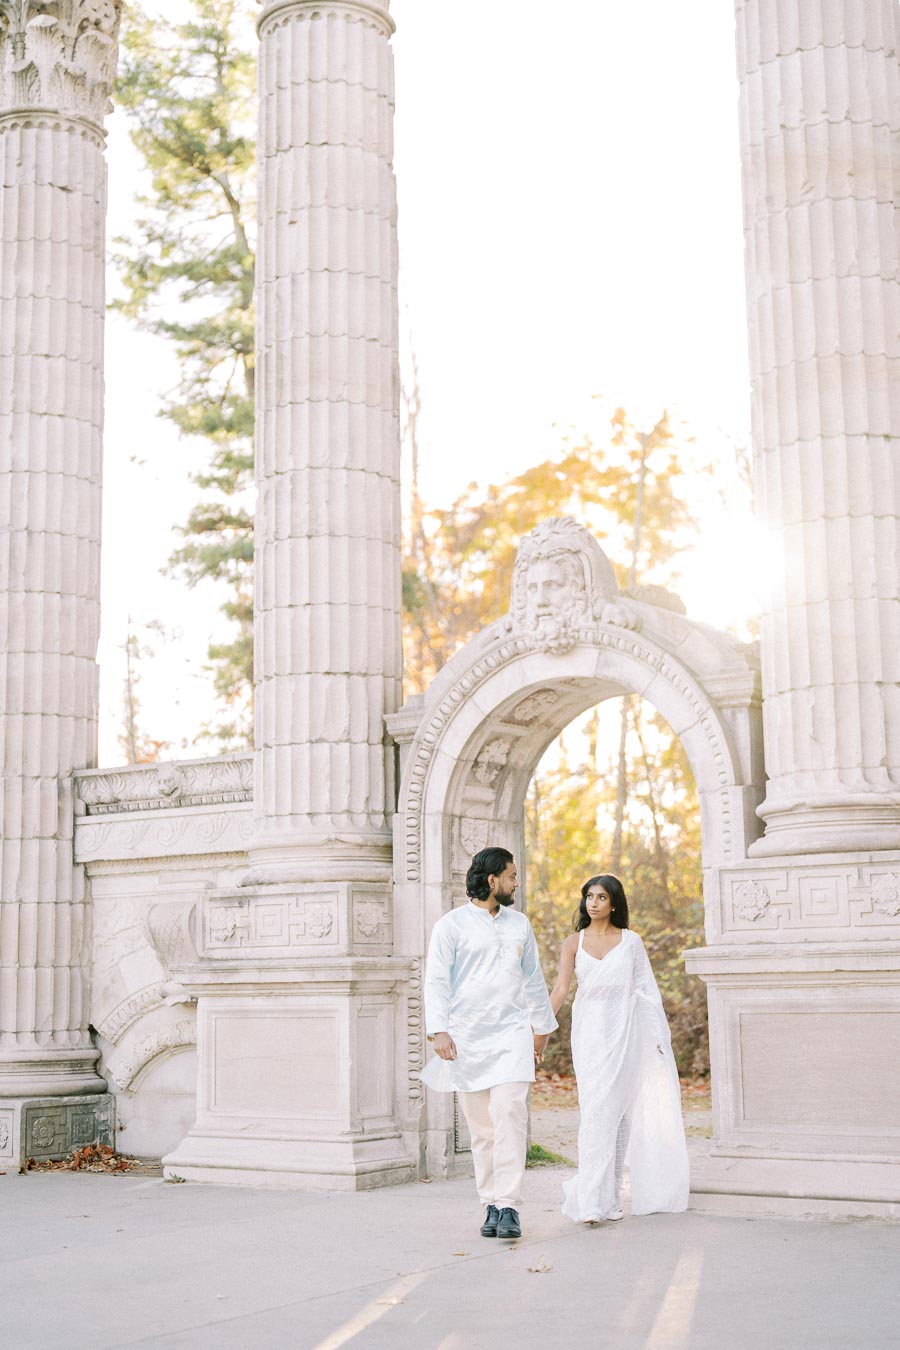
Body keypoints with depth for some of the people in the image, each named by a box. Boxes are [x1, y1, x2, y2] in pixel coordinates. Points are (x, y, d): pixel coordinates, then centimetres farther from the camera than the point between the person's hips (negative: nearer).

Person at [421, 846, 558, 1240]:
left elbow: (533, 979, 23)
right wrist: (438, 1030, -13)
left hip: (512, 1034, 2)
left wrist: (542, 1025, 25)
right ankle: (491, 1205, 13)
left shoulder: (519, 923, 14)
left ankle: (508, 1206, -13)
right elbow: (436, 981, -3)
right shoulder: (451, 924, 0)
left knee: (510, 1115, -13)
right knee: (480, 1127, 3)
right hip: (467, 1037, -2)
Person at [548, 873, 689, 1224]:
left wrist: (657, 1037, 2)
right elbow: (560, 989, -5)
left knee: (618, 1112, 2)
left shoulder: (631, 941, 5)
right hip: (589, 1033, 0)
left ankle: (610, 1194, 13)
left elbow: (646, 991, 7)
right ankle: (591, 1202, -10)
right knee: (595, 1113, -7)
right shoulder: (574, 942, 4)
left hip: (624, 1033, 0)